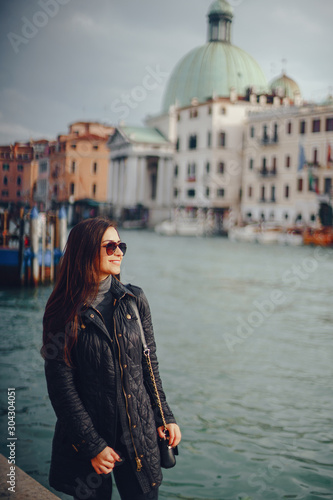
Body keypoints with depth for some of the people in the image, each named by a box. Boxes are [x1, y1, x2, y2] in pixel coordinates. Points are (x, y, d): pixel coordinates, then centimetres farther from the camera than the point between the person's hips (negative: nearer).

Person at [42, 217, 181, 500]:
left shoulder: (134, 300, 1)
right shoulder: (62, 313, -9)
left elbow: (150, 364, 8)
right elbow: (62, 388, -9)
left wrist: (165, 417, 5)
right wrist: (93, 446, -11)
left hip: (139, 434, 3)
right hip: (86, 439, -2)